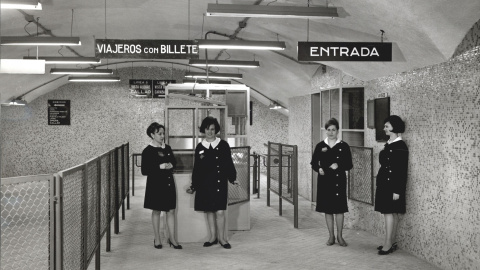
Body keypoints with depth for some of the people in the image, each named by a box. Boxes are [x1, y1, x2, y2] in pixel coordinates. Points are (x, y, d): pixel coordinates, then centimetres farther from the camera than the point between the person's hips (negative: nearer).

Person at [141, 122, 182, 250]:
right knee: (156, 211, 7)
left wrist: (170, 165, -6)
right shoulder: (147, 151, -8)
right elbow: (144, 171, -11)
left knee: (171, 211, 5)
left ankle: (172, 238, 13)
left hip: (169, 183, 4)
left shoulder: (167, 148, 7)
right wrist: (160, 167, -18)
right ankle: (157, 239, 19)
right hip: (155, 184, -4)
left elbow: (174, 162, 17)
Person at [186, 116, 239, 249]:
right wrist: (193, 186, 10)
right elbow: (196, 168, 10)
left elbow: (229, 163, 3)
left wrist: (232, 178, -8)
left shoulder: (223, 145, 0)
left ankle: (221, 238, 10)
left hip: (219, 182, -3)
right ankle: (213, 237, 21)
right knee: (209, 211, 8)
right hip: (205, 183, 3)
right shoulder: (200, 147, 6)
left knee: (220, 211, -5)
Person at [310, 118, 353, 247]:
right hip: (325, 180, 2)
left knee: (339, 208, 1)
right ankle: (331, 236, 19)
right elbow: (314, 162, 8)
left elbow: (349, 164, 0)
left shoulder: (343, 146, 0)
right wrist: (319, 169, -12)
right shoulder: (320, 146, 4)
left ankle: (339, 236, 16)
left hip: (339, 180, -1)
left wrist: (338, 166, -17)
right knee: (327, 209, 7)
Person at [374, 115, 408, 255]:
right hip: (384, 183, 9)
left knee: (389, 213, -6)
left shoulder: (400, 146, -15)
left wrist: (397, 190, -19)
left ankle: (388, 244, -2)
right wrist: (380, 183, 18)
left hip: (392, 184, -9)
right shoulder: (389, 144, 12)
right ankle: (392, 242, 19)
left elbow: (402, 170, -17)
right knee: (392, 213, 12)